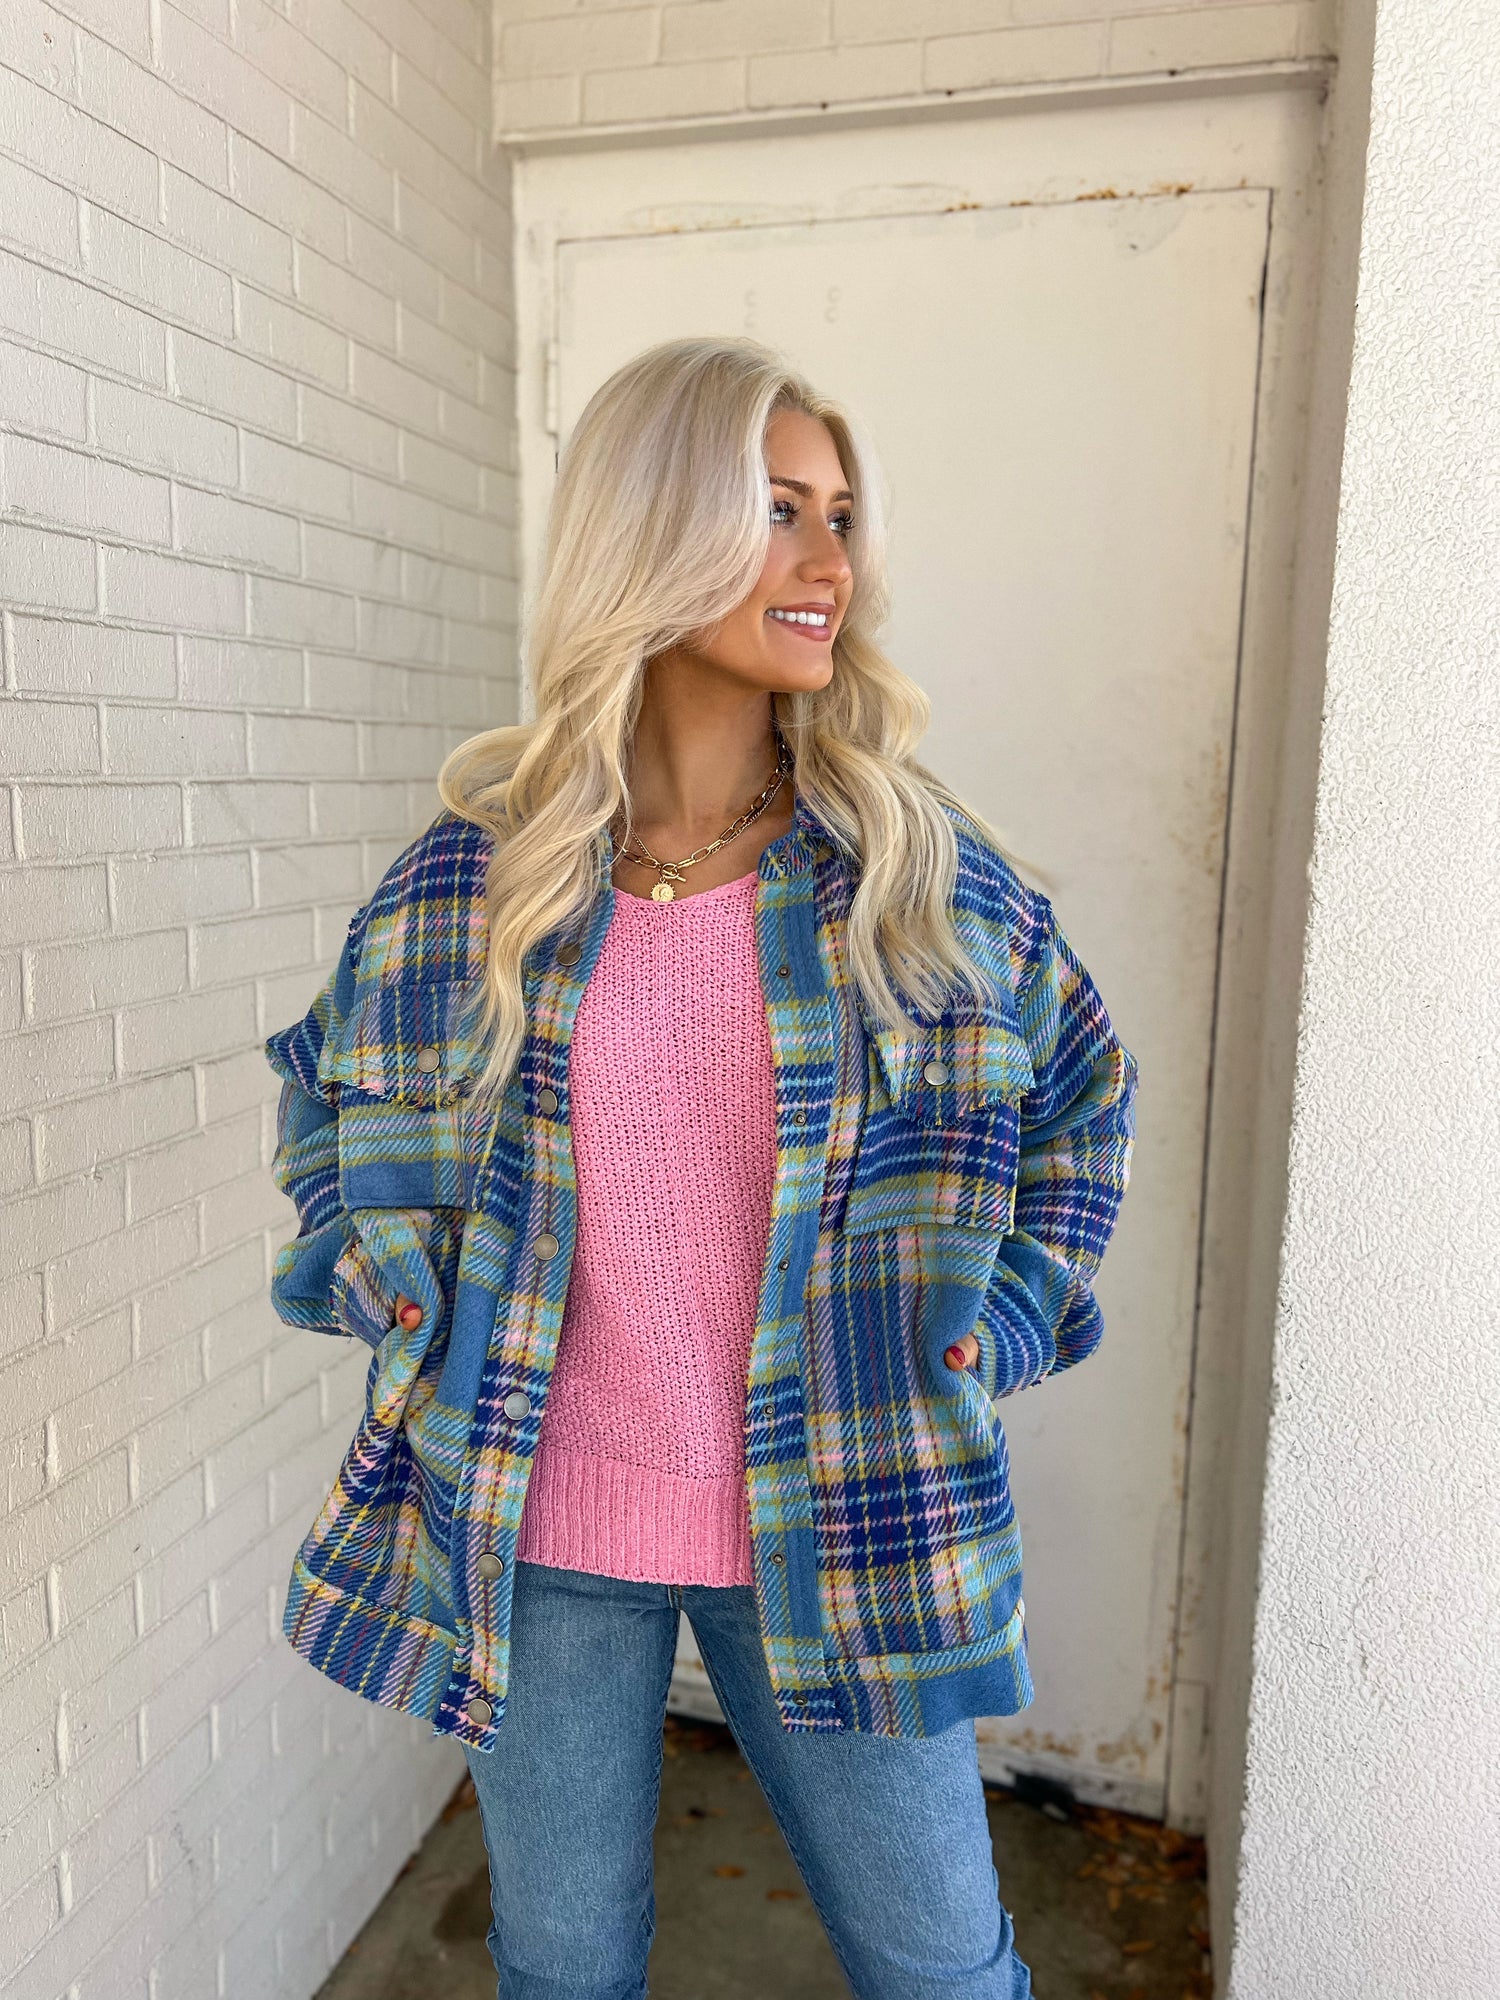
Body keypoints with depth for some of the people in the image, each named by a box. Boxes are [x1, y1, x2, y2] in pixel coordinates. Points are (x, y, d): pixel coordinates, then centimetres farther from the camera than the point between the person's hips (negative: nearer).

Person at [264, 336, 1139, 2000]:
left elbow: (1081, 1085, 9)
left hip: (837, 1535, 0)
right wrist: (386, 1281, 0)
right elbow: (329, 1085, 12)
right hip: (539, 1528, 1)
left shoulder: (921, 866, -6)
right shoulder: (475, 876, -7)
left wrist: (1006, 1323, 1)